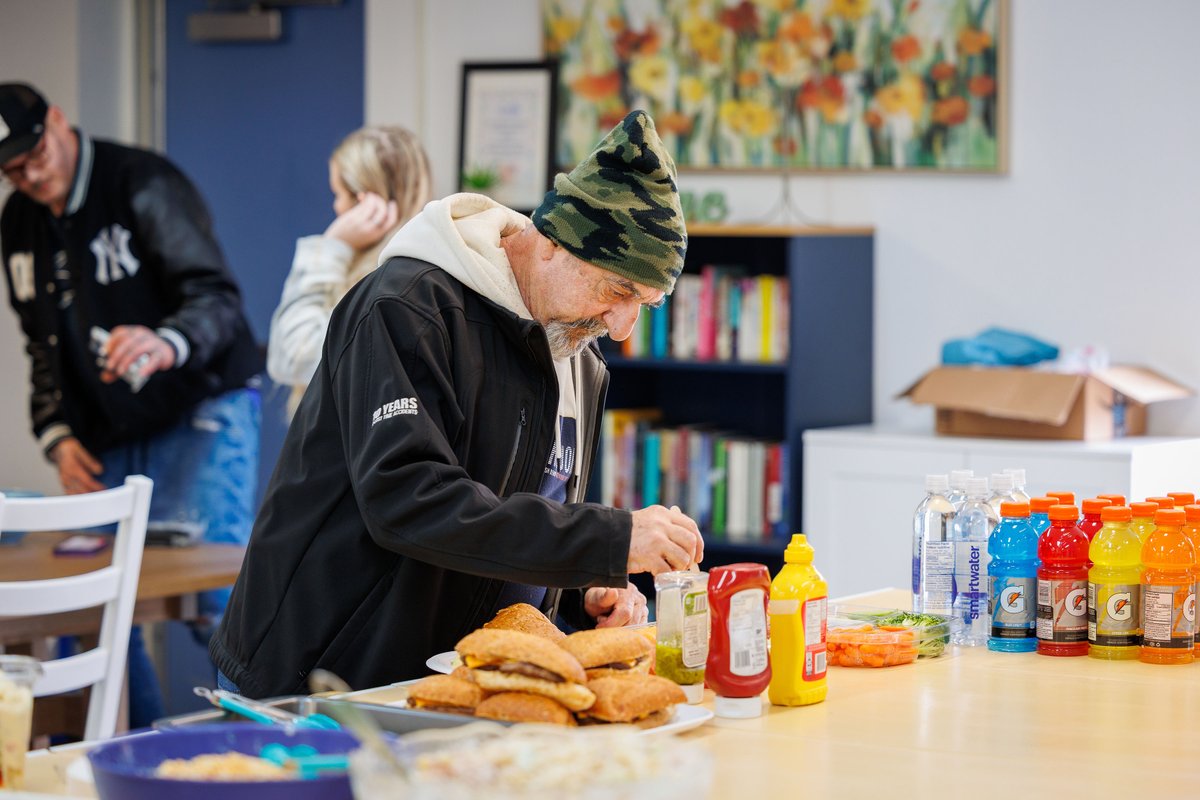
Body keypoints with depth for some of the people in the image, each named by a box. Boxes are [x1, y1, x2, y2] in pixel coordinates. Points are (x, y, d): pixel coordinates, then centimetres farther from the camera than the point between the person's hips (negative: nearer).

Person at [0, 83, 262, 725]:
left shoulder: (145, 185, -13)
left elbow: (217, 299, -22)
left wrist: (168, 344, -43)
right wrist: (57, 434, 5)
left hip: (200, 413, -7)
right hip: (106, 435, 7)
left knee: (213, 597, -20)